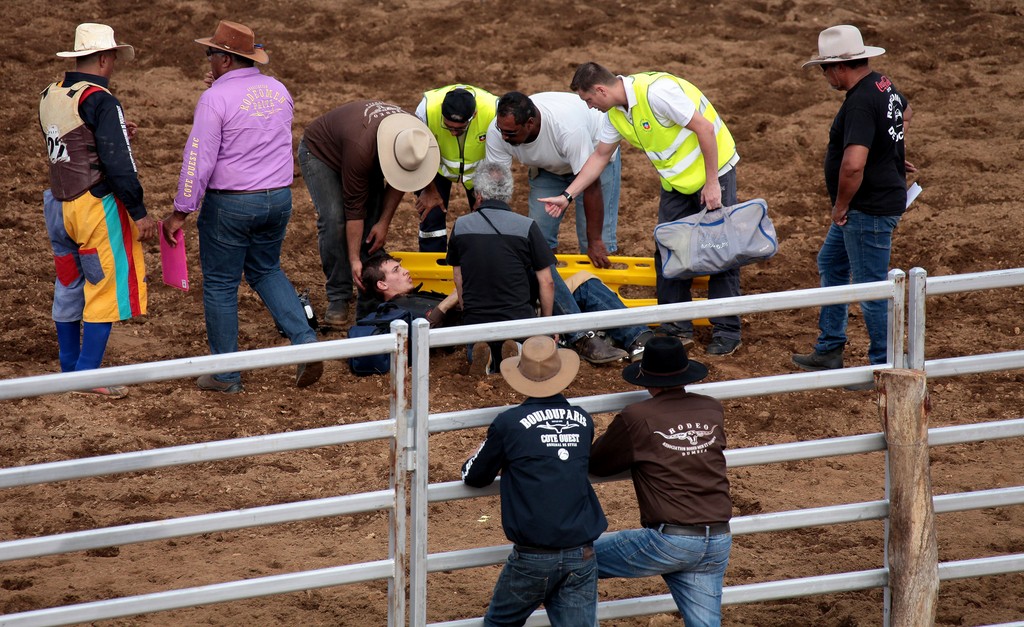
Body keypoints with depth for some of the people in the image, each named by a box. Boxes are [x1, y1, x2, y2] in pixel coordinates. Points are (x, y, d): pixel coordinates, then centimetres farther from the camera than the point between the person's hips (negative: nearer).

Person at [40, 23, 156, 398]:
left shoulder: (50, 97, 8)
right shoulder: (100, 101, -17)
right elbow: (118, 165, -20)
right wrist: (139, 213, -14)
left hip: (60, 206, 8)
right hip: (96, 206, -8)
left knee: (68, 288, 16)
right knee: (106, 288, -1)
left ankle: (69, 370, 24)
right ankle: (88, 376, -2)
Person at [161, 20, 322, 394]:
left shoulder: (216, 99, -18)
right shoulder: (278, 91, 3)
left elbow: (198, 161, -18)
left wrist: (180, 212, -13)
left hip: (229, 205, -6)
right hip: (278, 199, 6)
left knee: (220, 285, 7)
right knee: (266, 271, 24)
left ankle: (225, 374, 13)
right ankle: (304, 341, 6)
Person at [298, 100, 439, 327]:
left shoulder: (414, 139, -27)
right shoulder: (361, 147, -44)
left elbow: (398, 183, -6)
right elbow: (354, 207, -34)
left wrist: (384, 222, -12)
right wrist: (354, 260, -30)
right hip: (320, 152, -6)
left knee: (374, 227, -8)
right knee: (334, 220, -23)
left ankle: (370, 306, -4)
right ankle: (338, 301, -14)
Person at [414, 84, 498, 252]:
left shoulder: (493, 111, -38)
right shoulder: (427, 108, -37)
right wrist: (430, 191, -7)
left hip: (478, 168, 0)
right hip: (440, 167, 0)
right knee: (431, 216, -8)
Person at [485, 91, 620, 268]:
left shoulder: (568, 127, -44)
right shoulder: (497, 132, -30)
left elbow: (590, 186, -36)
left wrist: (595, 241, -32)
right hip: (548, 167, 5)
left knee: (599, 246, -12)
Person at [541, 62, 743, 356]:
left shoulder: (655, 91, -29)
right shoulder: (614, 114, -1)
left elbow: (704, 128, -26)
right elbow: (600, 156, 13)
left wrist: (711, 183, -22)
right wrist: (567, 195, 7)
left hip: (714, 170, -8)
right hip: (676, 183, 8)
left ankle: (727, 331, 2)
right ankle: (677, 328, 13)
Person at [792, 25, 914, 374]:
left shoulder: (860, 103, -27)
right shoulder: (883, 86, 6)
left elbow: (853, 165, -38)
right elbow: (905, 112, 31)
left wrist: (841, 206, -23)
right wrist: (893, 151, 31)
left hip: (870, 210, -11)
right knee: (830, 265, 23)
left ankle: (884, 367, 10)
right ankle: (829, 351, 32)